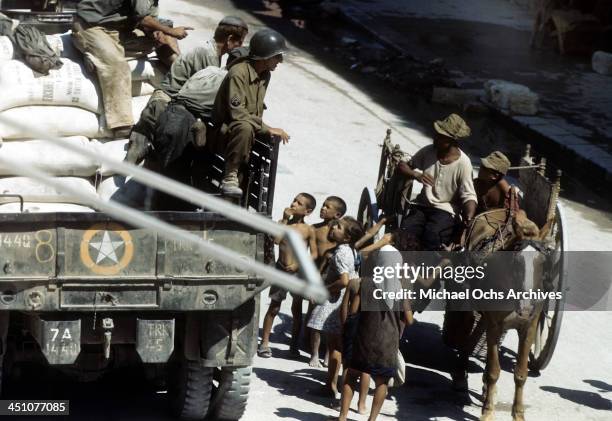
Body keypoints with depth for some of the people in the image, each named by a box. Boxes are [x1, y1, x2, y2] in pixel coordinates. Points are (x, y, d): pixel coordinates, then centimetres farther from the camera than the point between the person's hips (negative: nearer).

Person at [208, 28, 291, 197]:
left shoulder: (265, 75, 8)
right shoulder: (239, 73, -20)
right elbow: (237, 114, -26)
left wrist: (262, 128, -2)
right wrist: (267, 129, -27)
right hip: (221, 133, -10)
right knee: (244, 128, -37)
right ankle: (230, 177, -30)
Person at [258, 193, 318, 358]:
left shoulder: (309, 230, -2)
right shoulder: (283, 222, 0)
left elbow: (314, 254, -2)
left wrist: (298, 265, -14)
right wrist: (285, 219, -17)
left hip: (298, 272, 0)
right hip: (281, 270, 0)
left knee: (297, 310, 9)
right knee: (274, 308, 1)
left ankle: (294, 345, 20)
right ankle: (264, 343, 6)